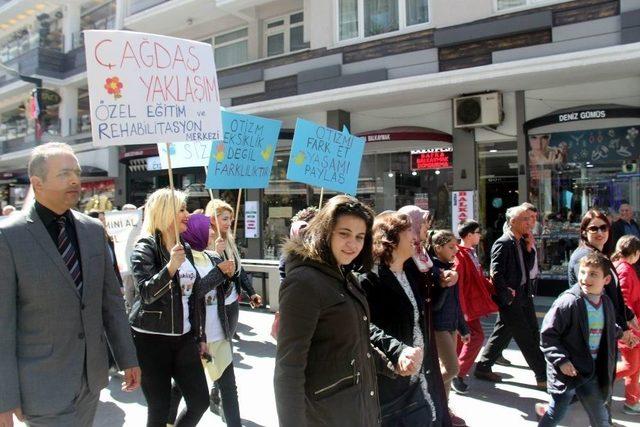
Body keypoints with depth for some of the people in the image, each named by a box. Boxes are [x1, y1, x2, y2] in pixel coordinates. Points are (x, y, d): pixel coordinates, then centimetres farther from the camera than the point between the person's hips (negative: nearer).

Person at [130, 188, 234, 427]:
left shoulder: (185, 248, 10)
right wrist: (171, 266, -35)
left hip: (184, 337, 6)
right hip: (151, 340, -6)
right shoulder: (145, 248, -11)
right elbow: (147, 293, -24)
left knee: (200, 401, 6)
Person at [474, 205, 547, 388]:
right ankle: (543, 376, 11)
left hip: (523, 295, 9)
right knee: (526, 338, -1)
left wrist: (529, 248, 0)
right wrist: (508, 296, -16)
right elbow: (496, 275, -19)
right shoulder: (503, 244, -17)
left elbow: (528, 267, 12)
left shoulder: (521, 242, 8)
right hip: (510, 298, -9)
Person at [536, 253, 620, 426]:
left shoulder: (606, 303, 1)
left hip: (592, 371, 6)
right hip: (566, 371, -6)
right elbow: (547, 334, -17)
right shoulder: (567, 302, -19)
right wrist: (561, 360, -21)